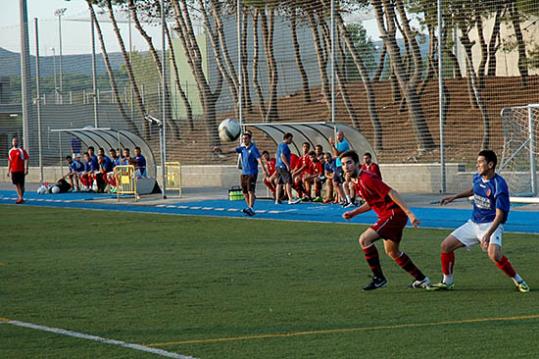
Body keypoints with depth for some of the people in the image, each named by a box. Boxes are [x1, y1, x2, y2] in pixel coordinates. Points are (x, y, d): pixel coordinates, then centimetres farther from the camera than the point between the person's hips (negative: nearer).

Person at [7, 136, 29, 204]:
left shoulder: (22, 150, -5)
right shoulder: (10, 151, 9)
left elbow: (26, 159, -8)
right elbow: (9, 161, 16)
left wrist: (26, 169, -15)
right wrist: (8, 170, 14)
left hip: (21, 170, -4)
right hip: (13, 170, 4)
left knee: (21, 184, 1)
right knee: (17, 184, 3)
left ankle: (21, 197, 10)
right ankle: (20, 197, 7)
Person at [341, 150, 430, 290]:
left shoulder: (366, 179, -18)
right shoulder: (357, 181, 12)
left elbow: (391, 193, -22)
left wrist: (409, 213, -26)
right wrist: (353, 213, 17)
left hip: (394, 214, -11)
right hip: (387, 215, 11)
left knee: (365, 239, -18)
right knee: (392, 251, 23)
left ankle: (379, 278, -10)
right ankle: (421, 279, 34)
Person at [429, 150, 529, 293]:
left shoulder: (499, 185, -22)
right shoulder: (477, 178, 0)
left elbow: (499, 216, -25)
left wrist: (488, 235, -35)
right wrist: (454, 197, 27)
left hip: (491, 225, -8)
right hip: (474, 223, 8)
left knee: (494, 253, -33)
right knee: (446, 245, 2)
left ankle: (518, 281, -14)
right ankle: (447, 282, 20)